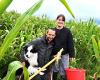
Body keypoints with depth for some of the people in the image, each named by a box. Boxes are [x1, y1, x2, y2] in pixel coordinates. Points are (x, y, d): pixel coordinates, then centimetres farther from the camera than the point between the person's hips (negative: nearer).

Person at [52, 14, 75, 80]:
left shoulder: (67, 31, -3)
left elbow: (70, 44, -4)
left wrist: (72, 55, -9)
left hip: (64, 55, -2)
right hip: (54, 55, 2)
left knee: (64, 72, 5)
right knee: (54, 71, 14)